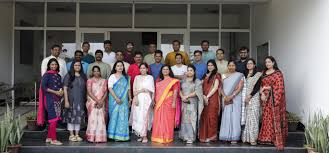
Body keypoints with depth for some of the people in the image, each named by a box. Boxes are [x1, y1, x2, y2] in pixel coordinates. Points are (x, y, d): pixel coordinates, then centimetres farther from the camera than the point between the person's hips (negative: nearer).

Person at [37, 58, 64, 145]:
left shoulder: (58, 75, 14)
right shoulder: (47, 75, -5)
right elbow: (43, 87, -14)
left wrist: (61, 91, -4)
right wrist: (55, 92, -17)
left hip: (57, 99, 7)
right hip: (50, 99, -7)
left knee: (55, 119, 9)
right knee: (53, 119, -8)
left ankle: (49, 138, 18)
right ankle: (53, 139, -3)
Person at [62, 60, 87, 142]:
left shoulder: (83, 76, 10)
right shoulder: (69, 76, -1)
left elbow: (85, 89, 12)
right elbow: (65, 88, -5)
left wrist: (86, 100, 6)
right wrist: (66, 101, -12)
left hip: (81, 100, 4)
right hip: (71, 100, -4)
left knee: (79, 117, 6)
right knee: (71, 116, 0)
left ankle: (77, 135, 14)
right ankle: (71, 135, 9)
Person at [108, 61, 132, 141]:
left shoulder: (126, 77, 14)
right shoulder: (112, 77, 0)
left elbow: (128, 89, 17)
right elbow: (110, 88, -9)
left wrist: (130, 99, 9)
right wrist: (116, 98, -17)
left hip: (124, 101, 4)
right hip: (114, 100, -4)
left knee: (123, 117, 2)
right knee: (115, 116, -4)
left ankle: (122, 135, 8)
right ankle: (115, 135, 3)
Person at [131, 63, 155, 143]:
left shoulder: (150, 77, 7)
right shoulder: (137, 77, 16)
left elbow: (150, 89, -2)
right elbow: (134, 89, 7)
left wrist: (139, 91, -2)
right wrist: (136, 98, -8)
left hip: (146, 99, -3)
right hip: (137, 98, 3)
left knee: (144, 117, -10)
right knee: (137, 117, -1)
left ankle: (145, 136, -9)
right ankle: (140, 135, 5)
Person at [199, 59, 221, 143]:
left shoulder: (216, 76, 2)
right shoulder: (205, 76, 19)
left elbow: (215, 88, -8)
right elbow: (202, 87, 13)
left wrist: (208, 97, -13)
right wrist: (203, 96, -5)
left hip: (213, 98, -5)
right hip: (204, 99, 5)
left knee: (211, 116, -6)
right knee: (204, 117, 2)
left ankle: (211, 136, -1)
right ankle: (204, 136, 7)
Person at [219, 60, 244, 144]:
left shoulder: (239, 75, 4)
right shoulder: (223, 76, 13)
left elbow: (239, 88, -5)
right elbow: (221, 87, 7)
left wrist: (231, 96, -15)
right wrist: (225, 96, -9)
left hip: (236, 99, -2)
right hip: (225, 99, 3)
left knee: (235, 117, -6)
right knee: (226, 117, 0)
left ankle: (234, 137, -3)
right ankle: (226, 136, 5)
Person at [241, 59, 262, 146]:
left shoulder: (258, 75, 2)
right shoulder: (245, 75, 18)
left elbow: (257, 87, -8)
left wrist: (250, 96, -15)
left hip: (254, 98, -5)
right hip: (245, 98, 5)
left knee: (253, 117, -8)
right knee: (246, 117, 3)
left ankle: (253, 138, -7)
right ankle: (246, 137, 7)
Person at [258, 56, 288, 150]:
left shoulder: (278, 73, -5)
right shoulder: (264, 73, 13)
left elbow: (279, 88, -10)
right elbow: (261, 85, 11)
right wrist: (262, 94, -5)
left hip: (274, 98, -5)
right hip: (266, 99, 6)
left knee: (275, 118, -6)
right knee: (267, 118, 7)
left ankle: (278, 140, -3)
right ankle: (267, 137, 14)